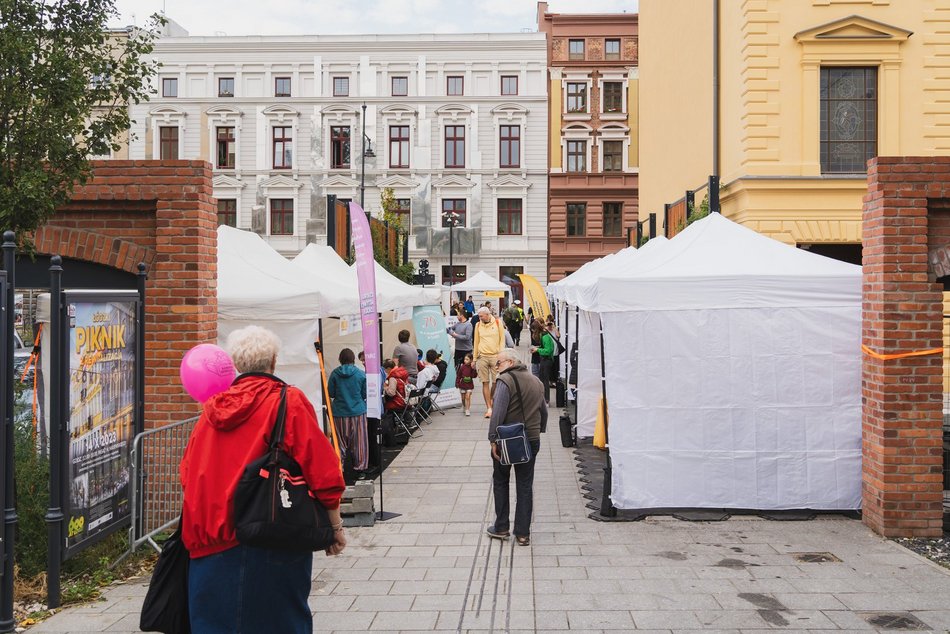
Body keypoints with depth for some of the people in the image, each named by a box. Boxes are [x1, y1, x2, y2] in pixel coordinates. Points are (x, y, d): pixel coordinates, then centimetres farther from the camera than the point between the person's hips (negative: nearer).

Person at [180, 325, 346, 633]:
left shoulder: (213, 407, 7)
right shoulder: (289, 400, -7)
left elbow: (188, 473, 11)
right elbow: (322, 471, -11)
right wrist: (335, 527, -2)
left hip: (211, 542, 5)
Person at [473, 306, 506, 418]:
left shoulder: (498, 322, 3)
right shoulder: (478, 325, 8)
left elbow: (502, 339, 4)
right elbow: (476, 342, 12)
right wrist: (474, 359, 11)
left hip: (495, 356, -1)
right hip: (482, 357, 1)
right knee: (485, 383, -1)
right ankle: (489, 408, 1)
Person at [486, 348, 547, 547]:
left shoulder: (506, 380, -14)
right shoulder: (536, 381, 10)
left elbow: (498, 413, -21)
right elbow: (544, 412, 19)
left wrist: (493, 439, -18)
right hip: (531, 441, 5)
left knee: (500, 482, 12)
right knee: (525, 486, 9)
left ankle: (501, 528, 17)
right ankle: (523, 533, 11)